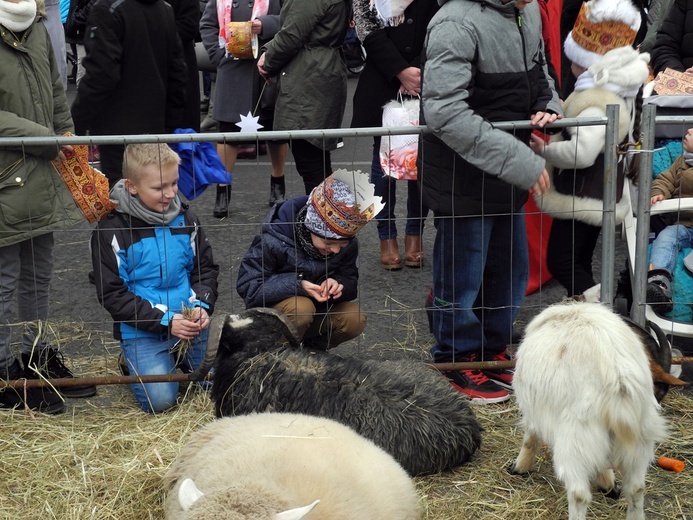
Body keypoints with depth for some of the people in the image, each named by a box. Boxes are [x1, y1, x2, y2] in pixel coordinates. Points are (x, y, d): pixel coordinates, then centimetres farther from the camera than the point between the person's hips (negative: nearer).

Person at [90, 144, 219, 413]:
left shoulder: (185, 218, 2)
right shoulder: (112, 230, -12)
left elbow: (205, 269, 11)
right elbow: (112, 295, -12)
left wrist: (202, 305, -11)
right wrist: (165, 320, -20)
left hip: (190, 321, 4)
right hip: (141, 329, -4)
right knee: (159, 400, -17)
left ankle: (178, 357, 30)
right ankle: (132, 363, 15)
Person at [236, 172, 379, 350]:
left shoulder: (348, 244, -10)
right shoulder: (273, 241, -25)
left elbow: (351, 283, 0)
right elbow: (248, 287, -24)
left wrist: (338, 285, -26)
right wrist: (297, 284, -36)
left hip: (317, 306, 5)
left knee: (355, 320, -22)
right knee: (300, 308, -37)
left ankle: (311, 348, 5)